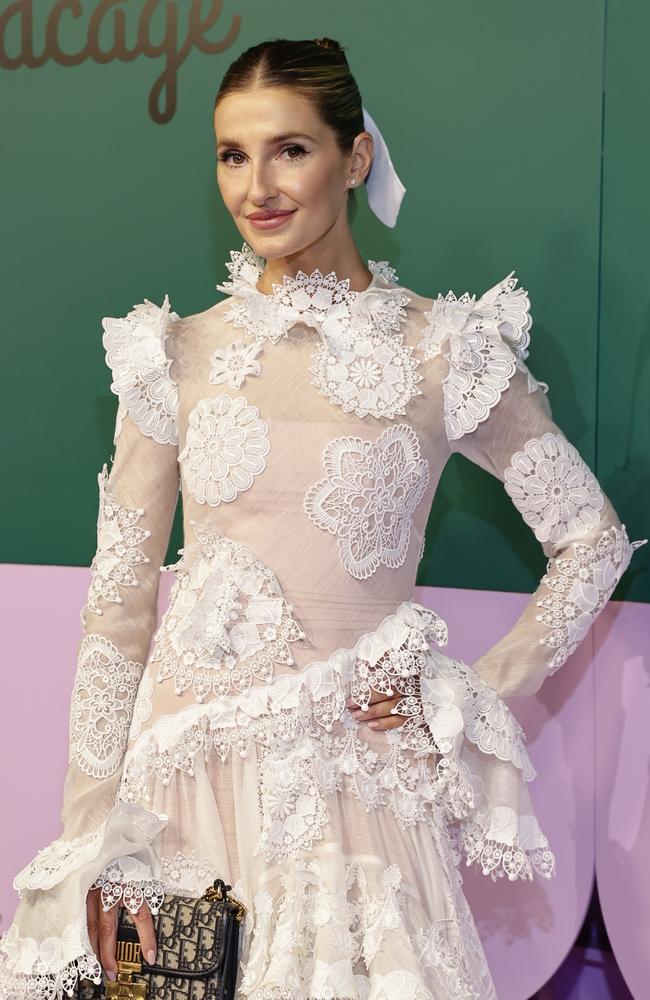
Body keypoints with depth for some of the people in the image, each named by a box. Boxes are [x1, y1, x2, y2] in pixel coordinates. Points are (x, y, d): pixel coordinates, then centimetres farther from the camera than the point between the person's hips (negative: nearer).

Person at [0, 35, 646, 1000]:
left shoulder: (445, 352, -1)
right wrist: (95, 833, -1)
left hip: (357, 769, -1)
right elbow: (119, 601, 2)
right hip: (189, 766, 2)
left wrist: (473, 697, -1)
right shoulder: (178, 356, 2)